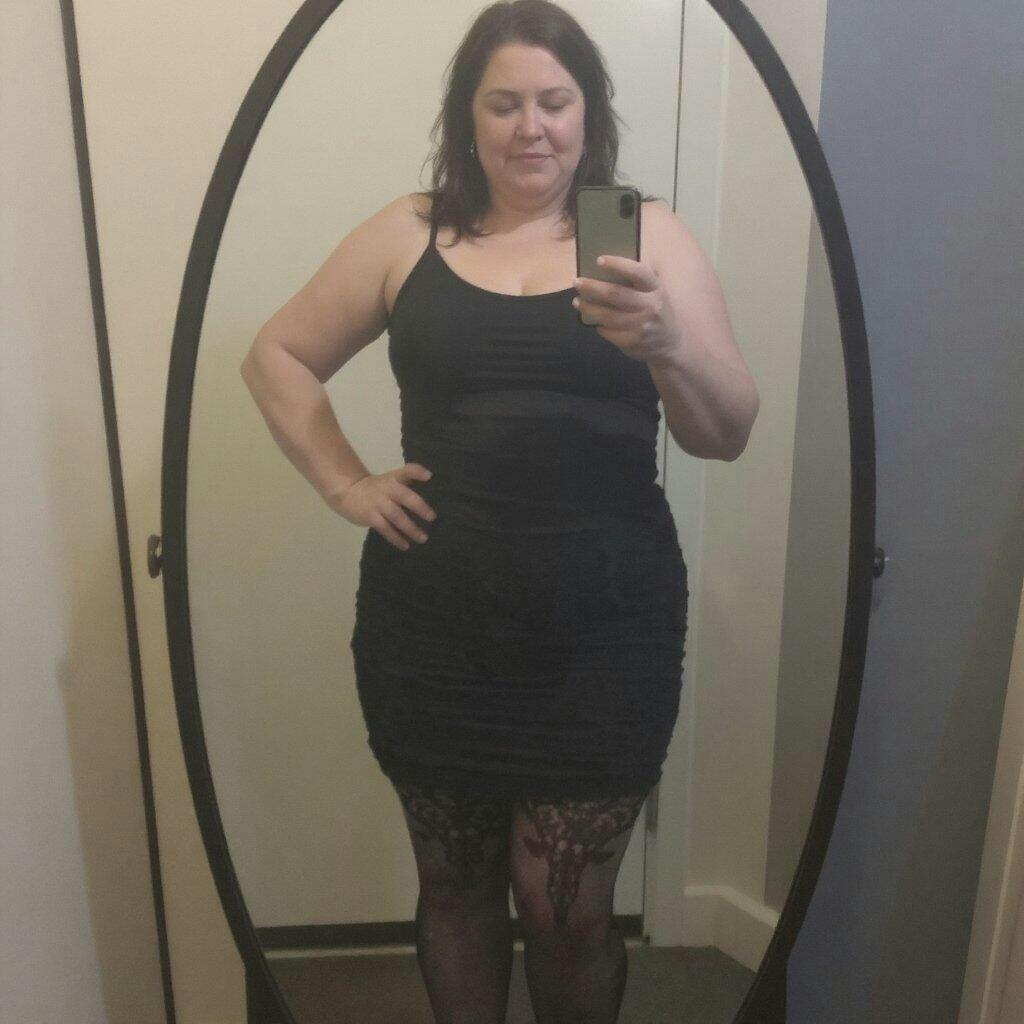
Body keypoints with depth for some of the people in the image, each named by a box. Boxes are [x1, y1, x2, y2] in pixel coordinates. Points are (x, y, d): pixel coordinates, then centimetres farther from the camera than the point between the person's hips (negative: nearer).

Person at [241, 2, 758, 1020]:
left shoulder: (649, 237, 2)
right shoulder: (409, 234, 5)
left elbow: (726, 436, -4)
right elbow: (276, 356, 12)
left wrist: (666, 341, -24)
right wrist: (347, 485, 0)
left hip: (602, 637, -1)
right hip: (433, 631, 2)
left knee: (566, 911, 8)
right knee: (454, 887, 18)